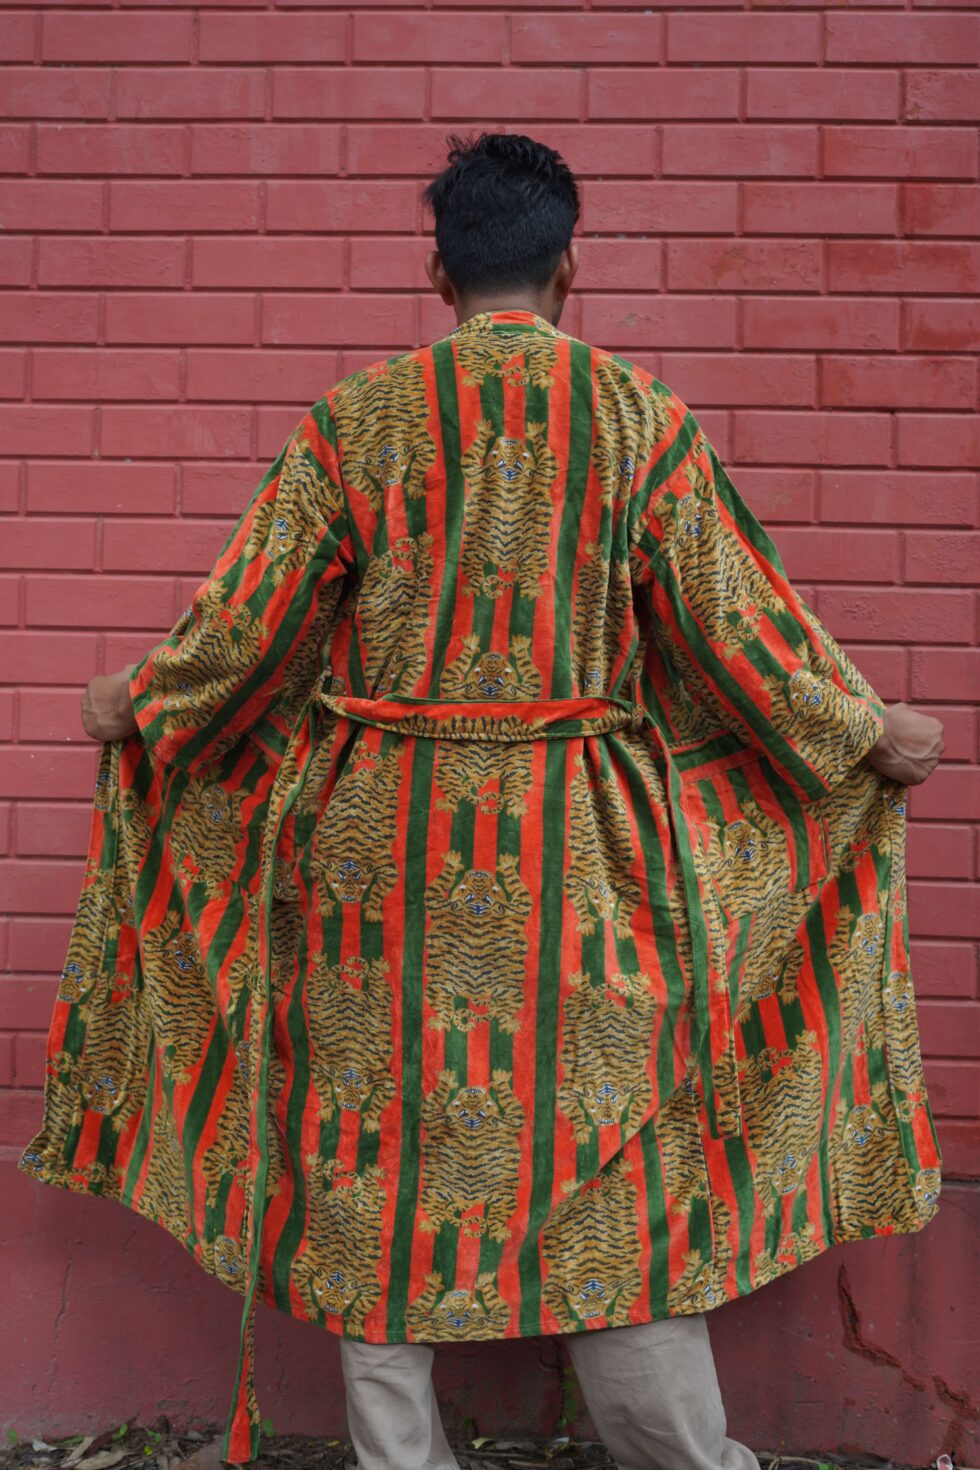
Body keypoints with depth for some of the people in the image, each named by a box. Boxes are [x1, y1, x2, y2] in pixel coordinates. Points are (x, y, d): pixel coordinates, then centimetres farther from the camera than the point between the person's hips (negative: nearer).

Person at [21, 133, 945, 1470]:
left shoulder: (354, 419, -3)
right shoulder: (642, 419, -4)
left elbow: (252, 623, 0)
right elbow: (736, 625, -2)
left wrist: (138, 707, 18)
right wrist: (868, 734, 13)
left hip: (378, 849, 0)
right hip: (578, 854, 0)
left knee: (376, 1144, 13)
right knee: (612, 1152, 12)